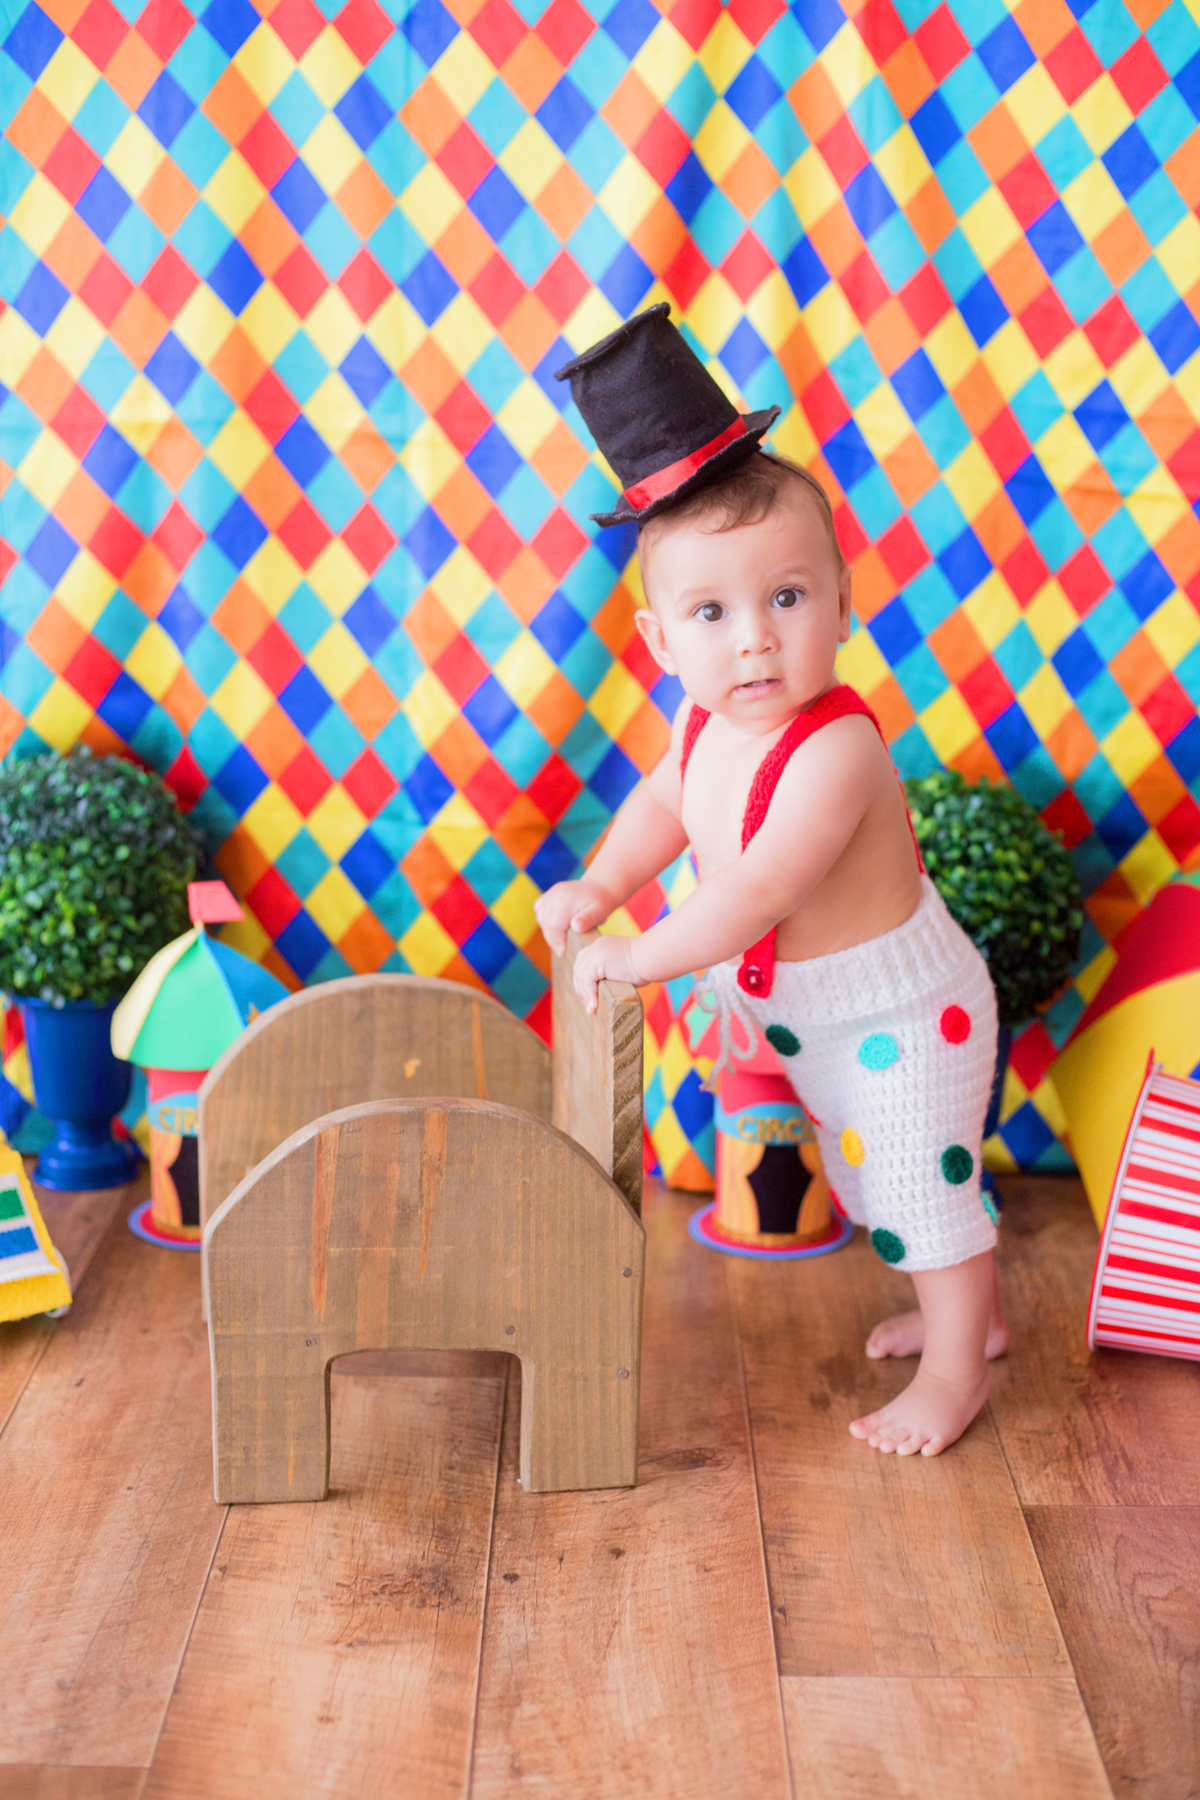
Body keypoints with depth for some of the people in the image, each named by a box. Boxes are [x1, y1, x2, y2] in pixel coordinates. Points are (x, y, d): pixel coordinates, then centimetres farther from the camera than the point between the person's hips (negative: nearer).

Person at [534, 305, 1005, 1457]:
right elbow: (665, 803, 11)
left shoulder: (833, 753, -35)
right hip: (809, 1013, 9)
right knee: (872, 1181, 24)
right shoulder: (704, 722, -9)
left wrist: (640, 957, -29)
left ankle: (954, 1371, 25)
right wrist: (599, 887, -3)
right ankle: (973, 1309, 45)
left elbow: (758, 898, -38)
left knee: (922, 1183, 5)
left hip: (898, 1010, -9)